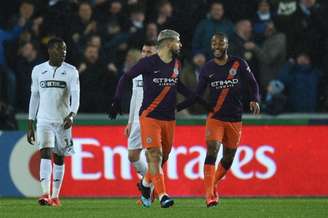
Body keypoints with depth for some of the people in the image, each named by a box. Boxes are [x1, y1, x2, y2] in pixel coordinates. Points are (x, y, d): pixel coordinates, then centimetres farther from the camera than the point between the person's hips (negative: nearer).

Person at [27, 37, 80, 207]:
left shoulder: (71, 71, 0)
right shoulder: (38, 71, 5)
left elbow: (75, 96, -9)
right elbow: (34, 97, 11)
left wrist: (71, 115, -28)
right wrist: (30, 125, 9)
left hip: (63, 121, 0)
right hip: (44, 121, 0)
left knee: (59, 159, 7)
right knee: (45, 154, -16)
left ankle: (55, 196, 18)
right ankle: (46, 194, -26)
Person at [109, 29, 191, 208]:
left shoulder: (176, 64, 11)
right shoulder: (149, 62, -8)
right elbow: (126, 78, -2)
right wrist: (116, 100, -9)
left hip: (169, 118, 6)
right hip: (149, 116, -6)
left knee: (163, 157, 8)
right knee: (155, 155, -14)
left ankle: (145, 184, 33)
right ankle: (162, 195, -18)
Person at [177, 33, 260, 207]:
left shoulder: (239, 64, -1)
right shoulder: (208, 68, 2)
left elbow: (253, 84, 7)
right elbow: (197, 95, 6)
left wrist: (255, 100, -12)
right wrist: (177, 107, -3)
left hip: (235, 119, 1)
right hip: (215, 117, -1)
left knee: (228, 158, 8)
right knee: (212, 151, -20)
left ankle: (212, 185, 34)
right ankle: (210, 194, -24)